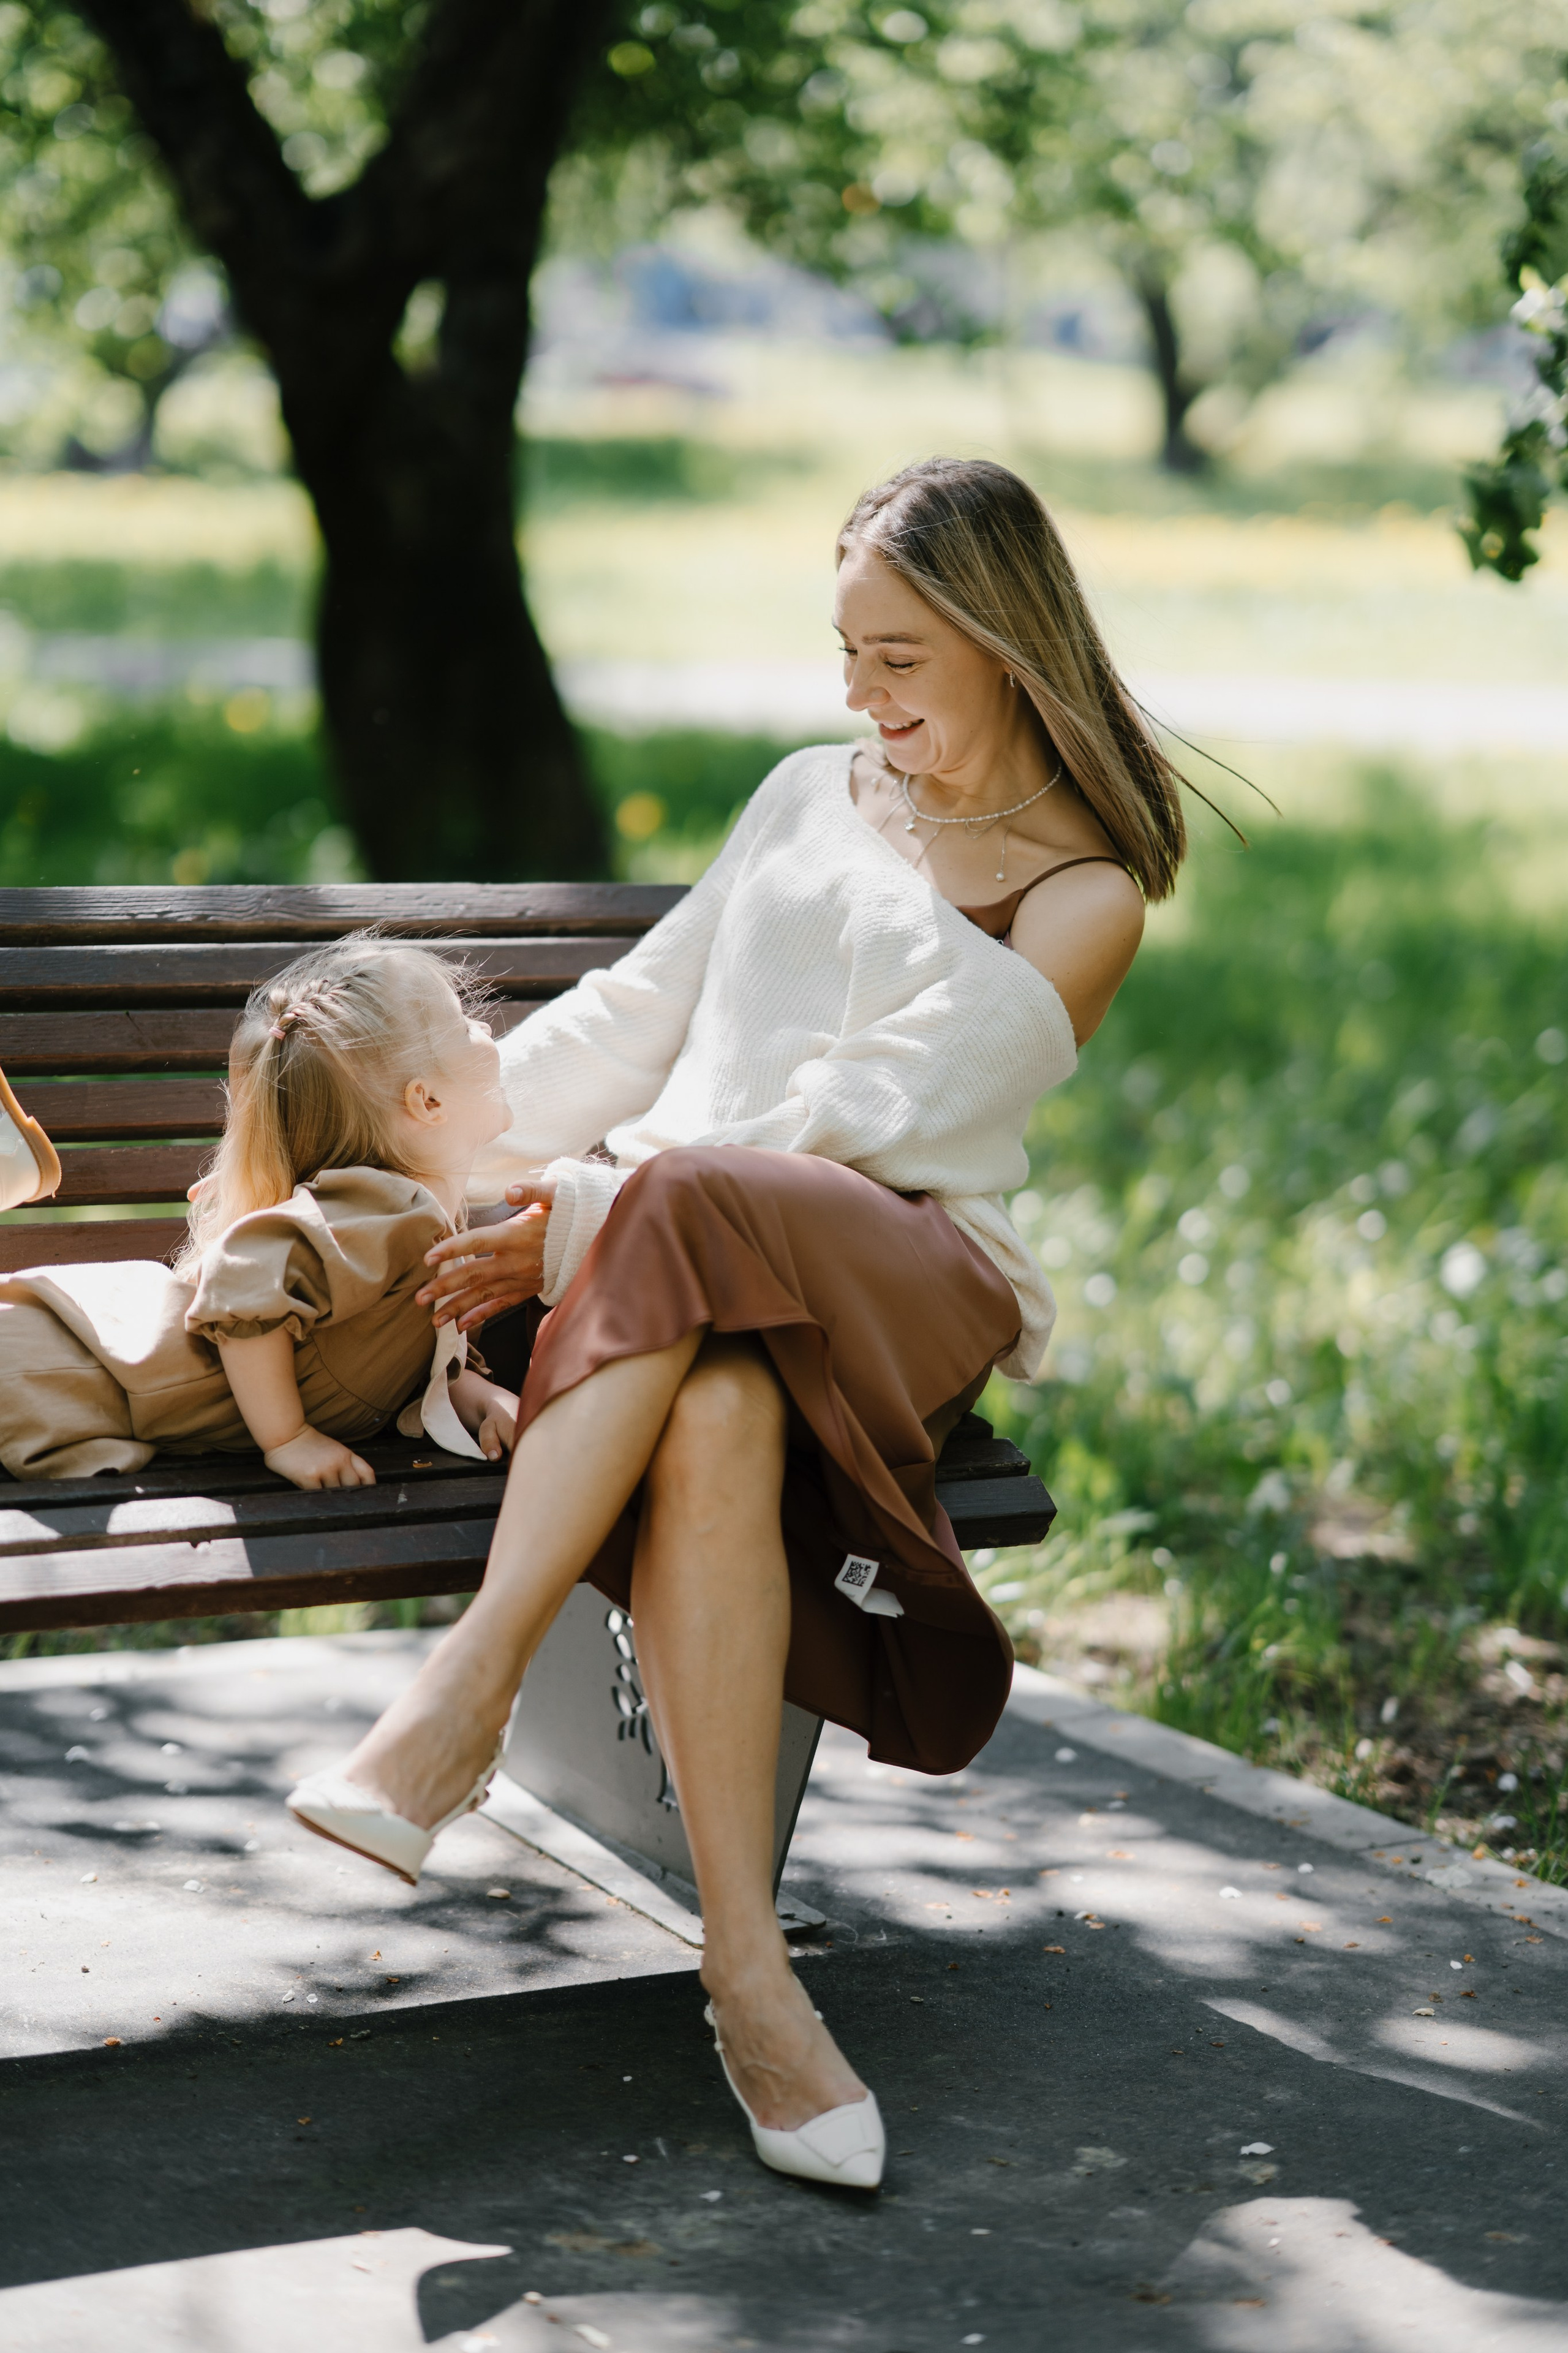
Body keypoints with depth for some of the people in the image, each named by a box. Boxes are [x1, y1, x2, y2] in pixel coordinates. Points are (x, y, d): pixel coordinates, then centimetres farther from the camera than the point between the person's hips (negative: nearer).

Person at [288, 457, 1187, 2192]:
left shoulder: (1087, 895, 7)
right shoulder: (809, 799, 27)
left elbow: (876, 1112, -6)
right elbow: (634, 1018, 28)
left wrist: (586, 1216, -14)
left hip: (907, 1276, -3)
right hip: (678, 1267, 3)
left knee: (684, 1210, -40)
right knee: (713, 1412, -37)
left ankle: (471, 1684, -43)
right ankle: (745, 1967, -45)